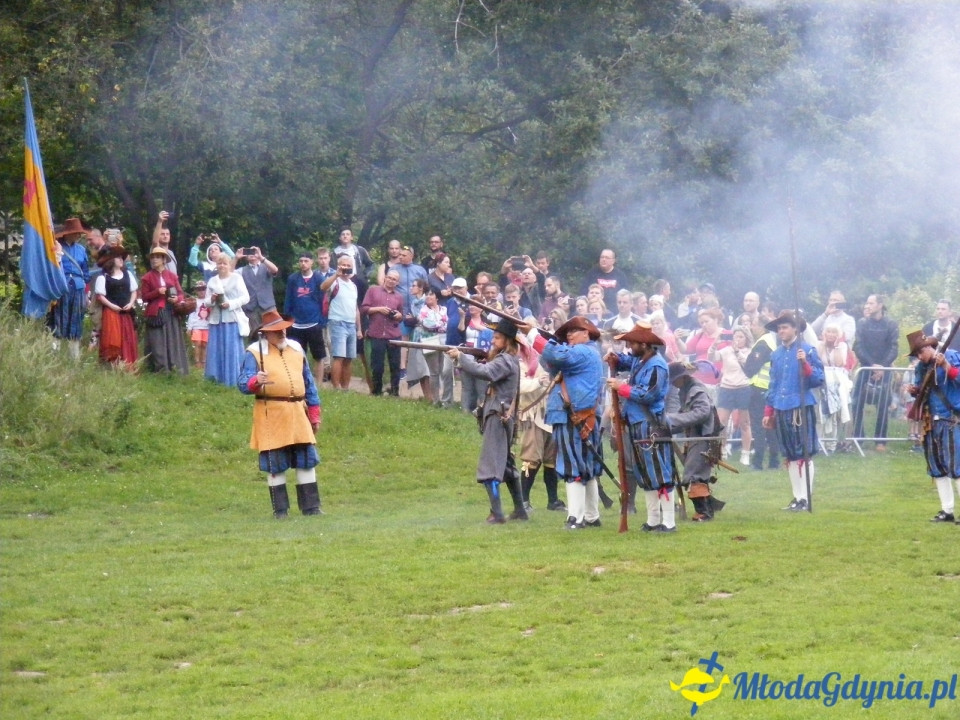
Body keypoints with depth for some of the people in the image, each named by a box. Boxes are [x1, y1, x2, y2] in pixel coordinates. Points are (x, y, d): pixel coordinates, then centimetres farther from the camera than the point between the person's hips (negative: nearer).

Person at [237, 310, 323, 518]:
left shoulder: (296, 349, 15)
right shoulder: (255, 352, -2)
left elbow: (309, 383, 20)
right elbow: (243, 382, -12)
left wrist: (314, 414, 17)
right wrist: (255, 382, -35)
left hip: (298, 413, 5)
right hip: (271, 415, -5)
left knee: (306, 460, 4)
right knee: (275, 465, -1)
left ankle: (311, 506, 11)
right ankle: (280, 509, 7)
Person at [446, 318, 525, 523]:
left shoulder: (506, 361, -13)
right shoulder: (509, 359, 17)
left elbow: (484, 371, -28)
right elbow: (482, 366, 14)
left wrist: (460, 357, -21)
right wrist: (461, 357, -1)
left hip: (498, 417, -10)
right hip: (503, 416, 10)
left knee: (489, 467, -13)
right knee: (506, 464, 19)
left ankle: (496, 514, -19)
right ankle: (520, 510, 26)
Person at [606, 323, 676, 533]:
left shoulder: (656, 366, -17)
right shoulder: (639, 359, 10)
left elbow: (647, 394, -23)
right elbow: (627, 361, 31)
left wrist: (621, 387, -15)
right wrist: (616, 359, 8)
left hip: (651, 427, -10)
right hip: (636, 426, 10)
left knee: (660, 475, -7)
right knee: (644, 475, 15)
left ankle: (669, 522, -5)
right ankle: (653, 521, 23)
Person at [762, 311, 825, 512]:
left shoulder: (807, 350, -3)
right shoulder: (776, 355, 12)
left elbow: (818, 379, -8)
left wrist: (805, 363, -23)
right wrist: (768, 412, 16)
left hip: (802, 408, -6)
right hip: (782, 410, 6)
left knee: (804, 455, -4)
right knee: (790, 456, 9)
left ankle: (805, 499, -3)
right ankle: (797, 497, 16)